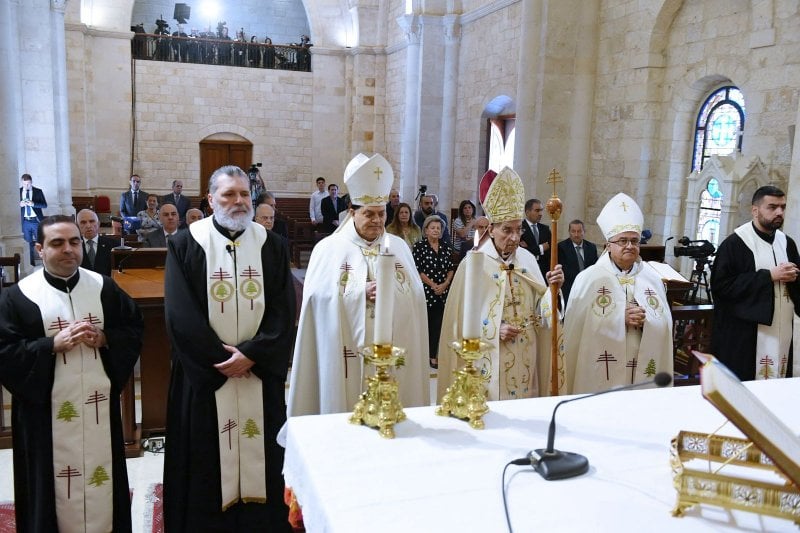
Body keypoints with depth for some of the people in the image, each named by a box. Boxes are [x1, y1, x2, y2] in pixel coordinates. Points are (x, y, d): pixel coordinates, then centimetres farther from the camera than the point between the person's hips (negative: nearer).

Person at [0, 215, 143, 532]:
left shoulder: (104, 287, 4)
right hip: (48, 411, -2)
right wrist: (52, 345, -19)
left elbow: (135, 327, 8)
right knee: (56, 483, 7)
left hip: (99, 404, 3)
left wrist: (105, 339, -11)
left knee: (101, 474, 12)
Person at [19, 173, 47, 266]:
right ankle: (31, 263, 15)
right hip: (25, 221, 1)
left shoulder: (38, 191, 1)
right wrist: (19, 204, -16)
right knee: (28, 243, 7)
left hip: (36, 221, -1)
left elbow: (45, 205, -5)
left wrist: (33, 204, -20)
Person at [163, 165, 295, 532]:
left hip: (260, 374, 2)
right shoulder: (185, 245, -2)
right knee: (206, 459, 7)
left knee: (260, 452, 10)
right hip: (204, 374, -1)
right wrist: (221, 358, -13)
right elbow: (179, 314, -9)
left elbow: (284, 311, -2)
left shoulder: (272, 246, 4)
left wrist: (251, 354, -14)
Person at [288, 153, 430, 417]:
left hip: (392, 354, 3)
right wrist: (361, 293, -17)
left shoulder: (399, 247, 10)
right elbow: (318, 296, -9)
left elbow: (416, 295, 5)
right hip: (348, 356, -3)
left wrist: (391, 291, -14)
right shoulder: (329, 248, 0)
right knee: (348, 414, 2)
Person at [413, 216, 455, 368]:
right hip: (426, 291, -4)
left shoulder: (446, 246, 10)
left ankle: (433, 356, 10)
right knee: (425, 324, 0)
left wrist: (445, 284, -4)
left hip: (443, 292, 4)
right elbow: (417, 270, -8)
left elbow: (451, 268, 10)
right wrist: (433, 285, -10)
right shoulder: (419, 246, -3)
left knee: (438, 324, 4)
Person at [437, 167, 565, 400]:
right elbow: (460, 319, -6)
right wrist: (494, 332, -15)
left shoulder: (527, 259, 2)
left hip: (524, 362, 4)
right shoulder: (474, 262, -10)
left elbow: (540, 311, 3)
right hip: (487, 363, -4)